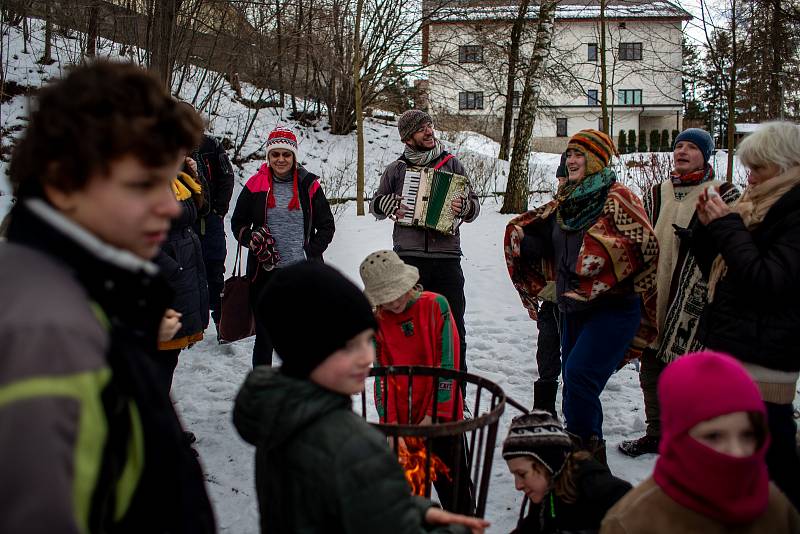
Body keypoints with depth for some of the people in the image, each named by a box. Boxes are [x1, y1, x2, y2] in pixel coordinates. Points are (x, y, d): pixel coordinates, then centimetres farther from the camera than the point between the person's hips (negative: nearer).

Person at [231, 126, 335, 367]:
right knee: (264, 336, 6)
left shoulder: (309, 185, 4)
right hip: (265, 272, 0)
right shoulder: (256, 185, 5)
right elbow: (238, 222, 13)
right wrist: (252, 239, -8)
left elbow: (326, 225, 9)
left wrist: (311, 253, -4)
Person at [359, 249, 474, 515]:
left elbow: (447, 365, -11)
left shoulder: (435, 306, -7)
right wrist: (389, 421, -11)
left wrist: (435, 414, -15)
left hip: (441, 416, -3)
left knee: (453, 487, 5)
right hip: (401, 420, 3)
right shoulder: (378, 321, 2)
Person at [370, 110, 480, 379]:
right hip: (408, 258, 1)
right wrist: (390, 205, -2)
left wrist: (464, 206, -12)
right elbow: (375, 204, 19)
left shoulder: (452, 164, 9)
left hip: (447, 258, 0)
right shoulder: (396, 169, 9)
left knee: (454, 329, 0)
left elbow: (475, 203, 10)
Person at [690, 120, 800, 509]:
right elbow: (718, 271, 20)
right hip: (729, 347, 9)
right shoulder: (760, 208, 13)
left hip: (763, 360, -9)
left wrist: (728, 227, -16)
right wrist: (710, 228, 3)